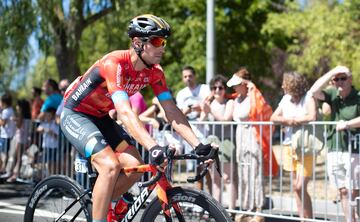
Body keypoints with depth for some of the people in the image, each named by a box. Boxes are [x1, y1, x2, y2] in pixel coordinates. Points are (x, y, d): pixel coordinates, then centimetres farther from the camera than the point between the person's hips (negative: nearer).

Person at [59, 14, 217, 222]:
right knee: (111, 165, -26)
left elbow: (172, 111, -12)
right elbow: (125, 113, -41)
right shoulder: (114, 63, -32)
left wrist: (199, 145, -24)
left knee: (135, 166, -8)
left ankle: (98, 203, 14)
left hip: (100, 117, 7)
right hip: (75, 114, -7)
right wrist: (153, 147, -52)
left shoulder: (154, 72, -10)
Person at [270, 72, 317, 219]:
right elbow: (273, 117, 6)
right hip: (289, 146, 6)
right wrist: (288, 121, -13)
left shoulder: (308, 98, -8)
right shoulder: (286, 99, 9)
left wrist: (292, 120, -11)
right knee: (296, 187, 9)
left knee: (300, 187, -11)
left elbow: (312, 117, -23)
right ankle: (302, 218, 18)